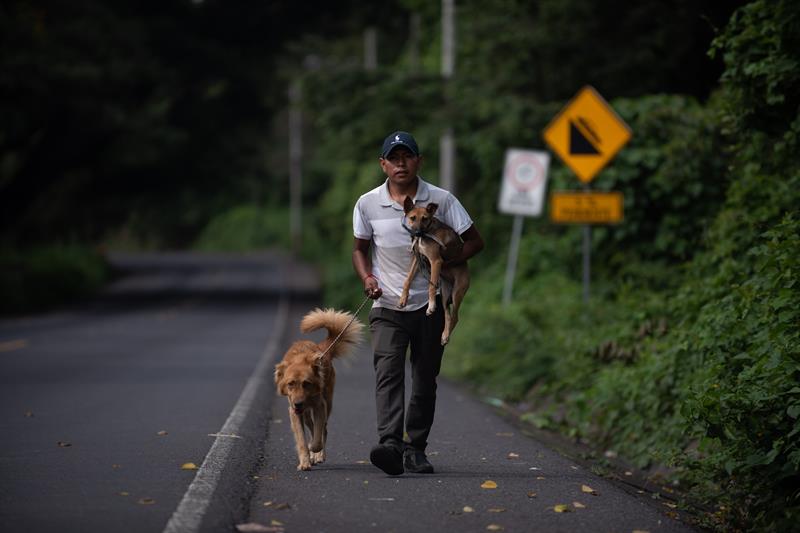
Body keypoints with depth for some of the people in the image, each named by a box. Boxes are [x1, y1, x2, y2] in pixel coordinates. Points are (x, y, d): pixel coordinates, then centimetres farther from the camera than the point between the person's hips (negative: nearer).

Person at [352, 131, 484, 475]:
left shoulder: (441, 200, -3)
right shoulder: (368, 204, 0)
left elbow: (474, 241, 3)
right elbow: (360, 248, 14)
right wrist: (367, 278, -6)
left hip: (430, 304, 1)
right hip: (387, 305, -1)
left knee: (425, 380, 7)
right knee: (388, 373, -18)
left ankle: (416, 448, 19)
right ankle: (390, 444, -33)